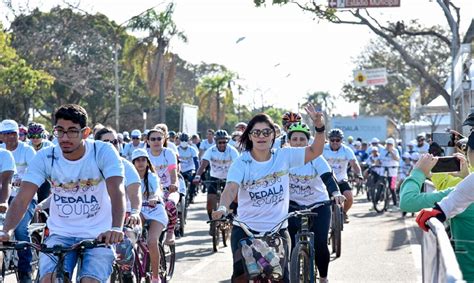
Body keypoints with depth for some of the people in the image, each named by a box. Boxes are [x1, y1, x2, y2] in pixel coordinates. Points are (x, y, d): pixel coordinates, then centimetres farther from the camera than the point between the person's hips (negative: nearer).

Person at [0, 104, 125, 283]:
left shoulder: (103, 152, -13)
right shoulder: (45, 157, -7)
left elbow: (116, 191, -26)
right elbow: (22, 198, -14)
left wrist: (116, 228, -44)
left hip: (98, 236, -2)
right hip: (60, 235, 2)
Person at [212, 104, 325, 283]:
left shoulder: (284, 156, -1)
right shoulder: (241, 163, -9)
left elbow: (315, 152, -1)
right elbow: (231, 188, -24)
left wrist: (319, 127, -19)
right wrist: (223, 208, -44)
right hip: (246, 229, -2)